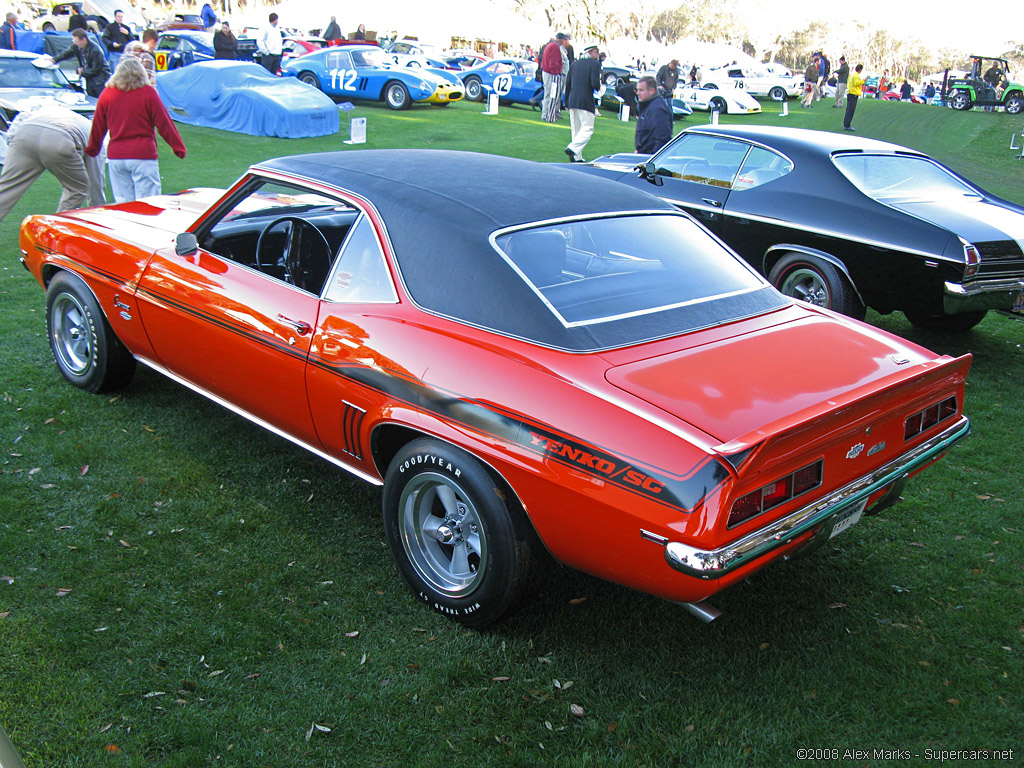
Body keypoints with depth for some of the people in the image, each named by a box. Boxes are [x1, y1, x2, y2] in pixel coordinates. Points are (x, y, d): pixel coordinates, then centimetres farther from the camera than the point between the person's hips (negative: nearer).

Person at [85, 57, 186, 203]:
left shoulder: (107, 93, 7)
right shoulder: (148, 92, -5)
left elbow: (98, 126, 13)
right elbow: (164, 123, -4)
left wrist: (91, 150, 26)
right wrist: (178, 147, 4)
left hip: (115, 157, 4)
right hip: (143, 155, -4)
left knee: (122, 203, 9)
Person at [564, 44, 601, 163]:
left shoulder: (574, 64, 13)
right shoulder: (595, 64, -5)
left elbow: (567, 83, 12)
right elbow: (595, 84, -16)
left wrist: (567, 102, 16)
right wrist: (599, 85, 8)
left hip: (572, 100, 6)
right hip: (586, 102, -6)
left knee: (576, 130, 11)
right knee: (587, 129, -2)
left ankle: (577, 157, 11)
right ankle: (572, 148, -20)